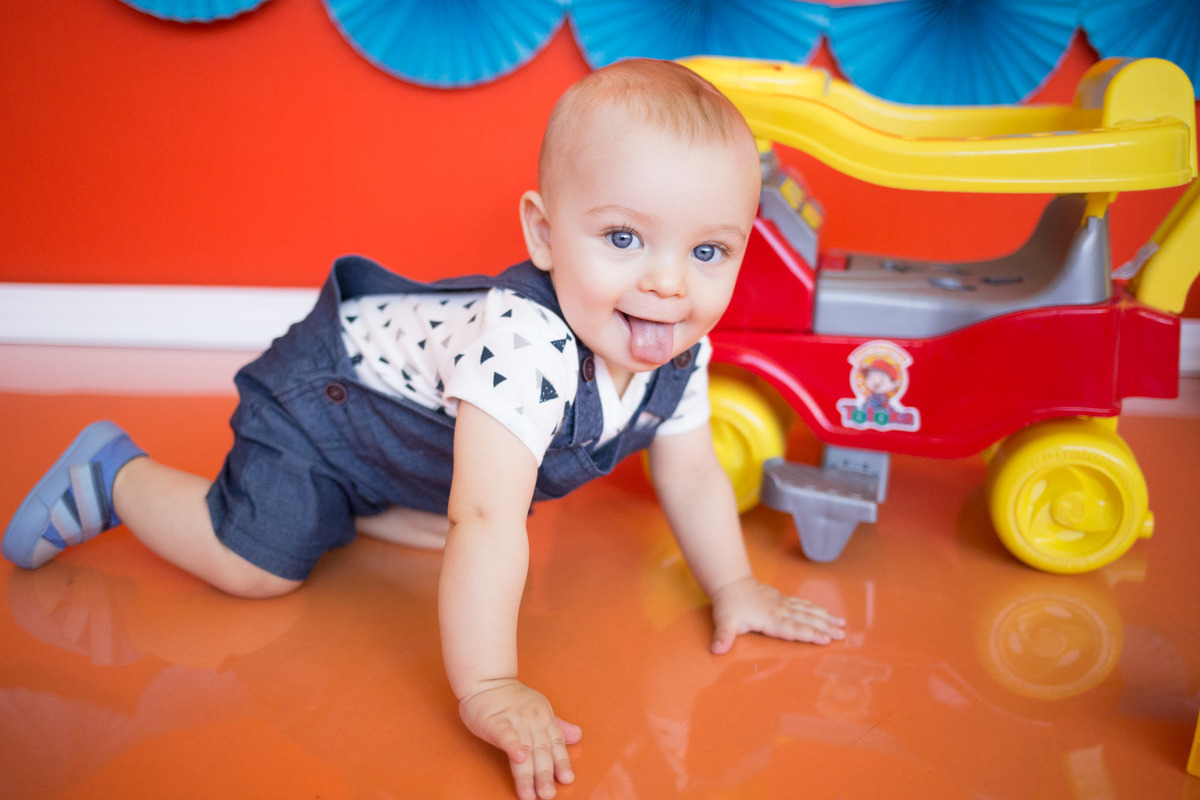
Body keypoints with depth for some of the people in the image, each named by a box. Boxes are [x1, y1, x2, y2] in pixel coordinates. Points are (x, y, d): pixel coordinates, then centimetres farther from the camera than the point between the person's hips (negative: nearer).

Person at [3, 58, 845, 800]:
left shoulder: (678, 354, -18)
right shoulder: (522, 343, -45)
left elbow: (692, 478, -3)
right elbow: (488, 525, -48)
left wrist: (735, 589, 0)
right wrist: (488, 690, -47)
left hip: (419, 429, 7)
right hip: (325, 394, -7)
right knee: (259, 565, -10)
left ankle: (352, 501, 35)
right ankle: (115, 473, 14)